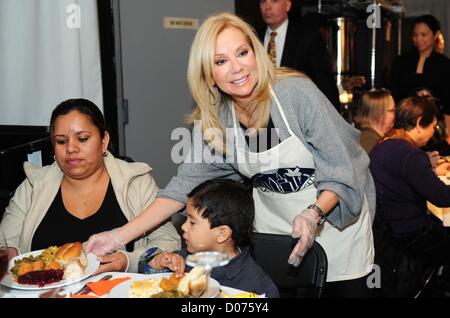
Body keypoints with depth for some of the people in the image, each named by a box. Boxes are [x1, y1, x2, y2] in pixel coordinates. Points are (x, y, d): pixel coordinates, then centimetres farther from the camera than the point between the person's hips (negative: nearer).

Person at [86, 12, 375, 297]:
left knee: (349, 289, 8)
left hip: (333, 210, -2)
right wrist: (119, 237, -18)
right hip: (273, 218, 3)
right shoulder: (211, 120, -12)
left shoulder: (297, 92, -23)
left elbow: (340, 171, -20)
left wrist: (314, 214, -38)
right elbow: (185, 184, -12)